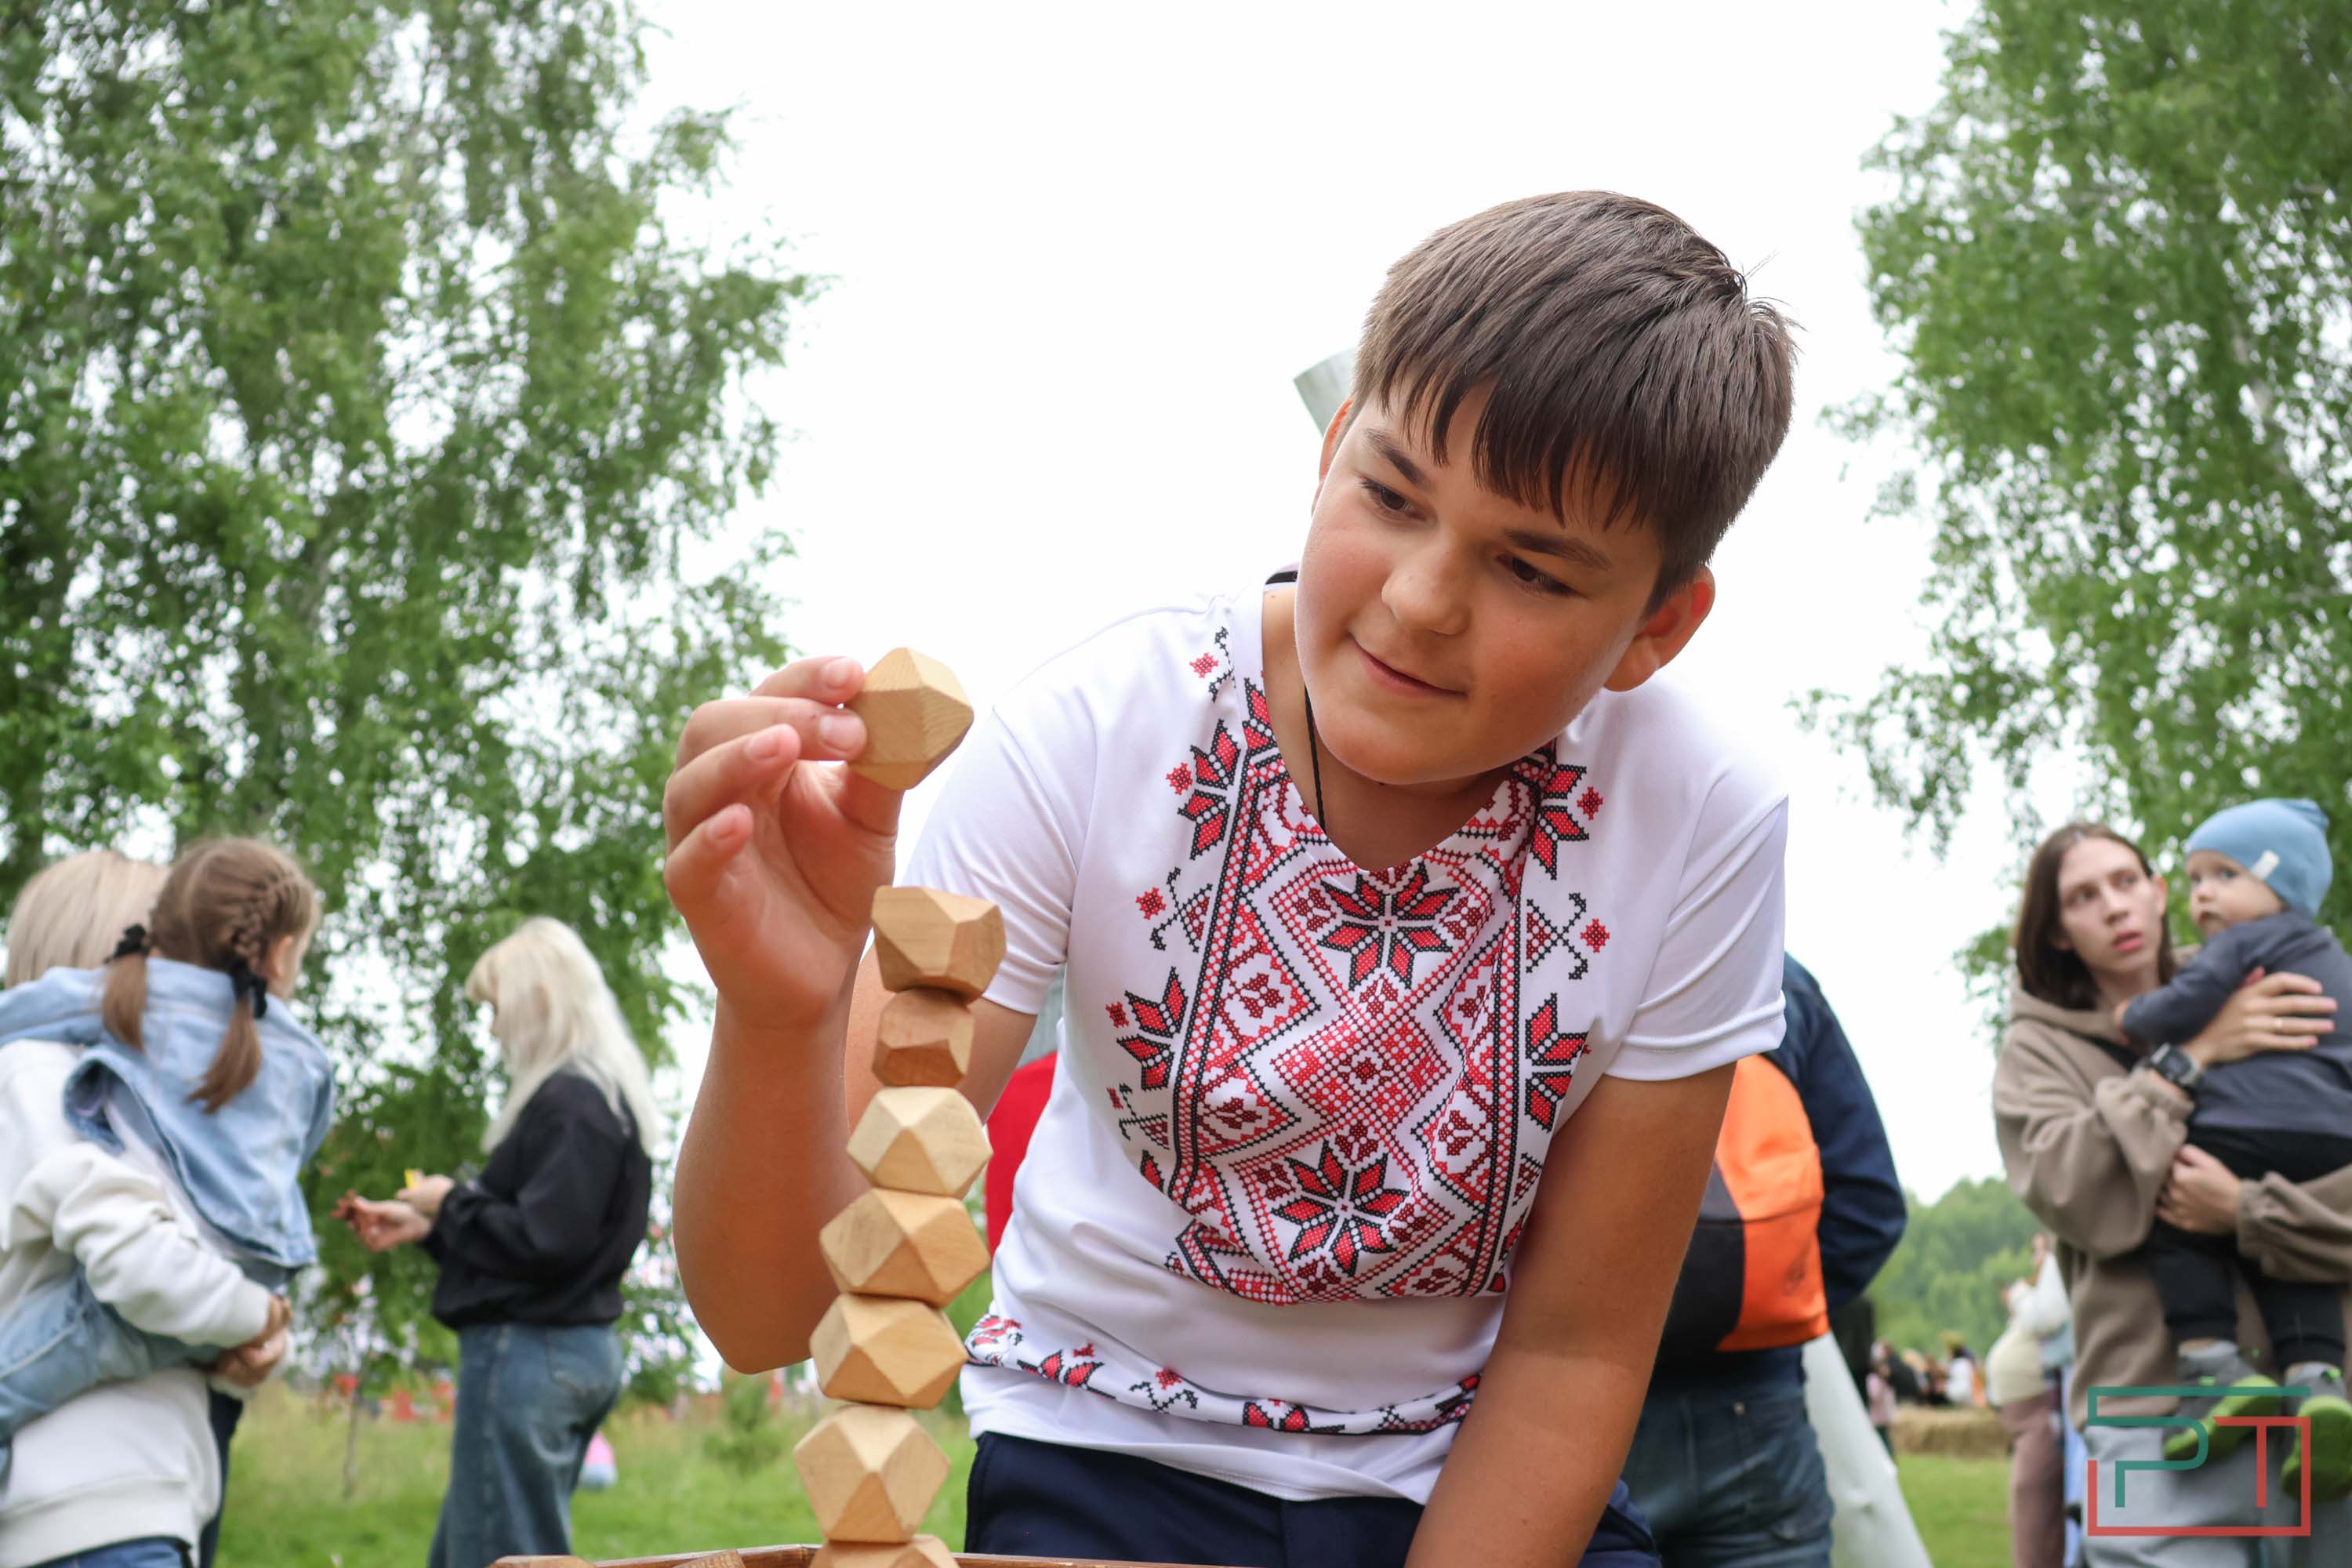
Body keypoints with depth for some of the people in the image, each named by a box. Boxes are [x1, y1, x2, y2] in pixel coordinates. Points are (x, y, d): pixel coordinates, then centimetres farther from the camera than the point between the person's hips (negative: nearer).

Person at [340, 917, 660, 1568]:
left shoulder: (570, 1103, -16)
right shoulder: (603, 1098, 14)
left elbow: (542, 1243, -21)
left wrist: (450, 1202, -7)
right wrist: (426, 1225, 16)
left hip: (528, 1354, -10)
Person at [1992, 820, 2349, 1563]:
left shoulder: (2269, 1015, 13)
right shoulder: (2039, 1049, 9)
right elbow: (2076, 1194, -9)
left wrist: (2248, 1209, -13)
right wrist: (2191, 1058, -9)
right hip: (2161, 1411, -2)